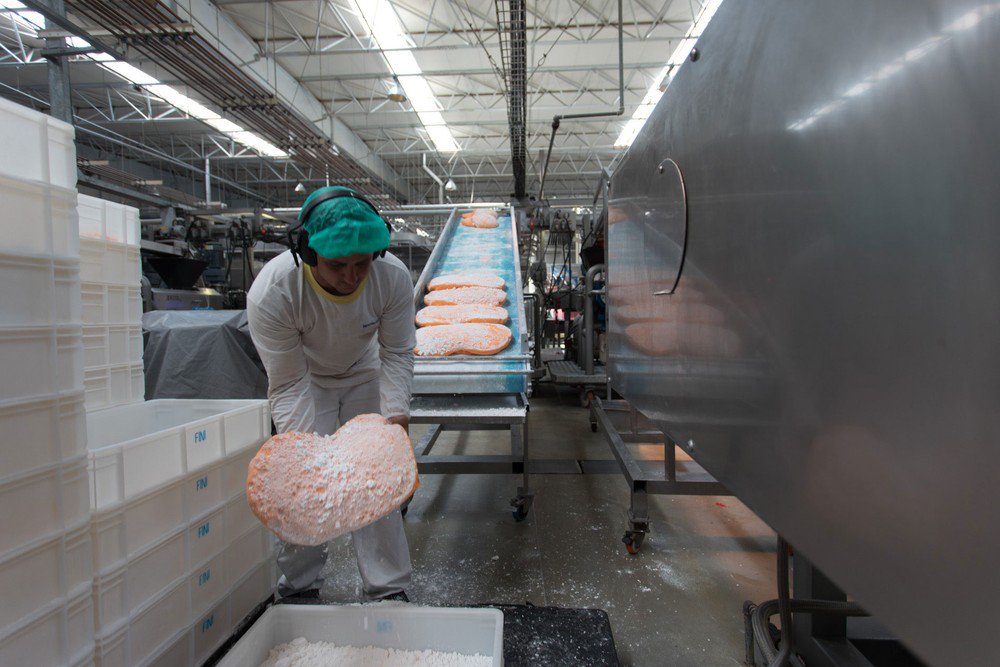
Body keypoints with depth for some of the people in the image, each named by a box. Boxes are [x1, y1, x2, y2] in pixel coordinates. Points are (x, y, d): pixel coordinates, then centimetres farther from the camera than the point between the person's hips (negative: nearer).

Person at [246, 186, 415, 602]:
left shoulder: (393, 278, -29)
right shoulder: (271, 293, -35)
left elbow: (396, 355, -16)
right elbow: (288, 383, -26)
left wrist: (396, 413, -31)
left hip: (363, 375, 2)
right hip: (305, 378, -1)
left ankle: (389, 590, 13)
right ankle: (299, 587, 16)